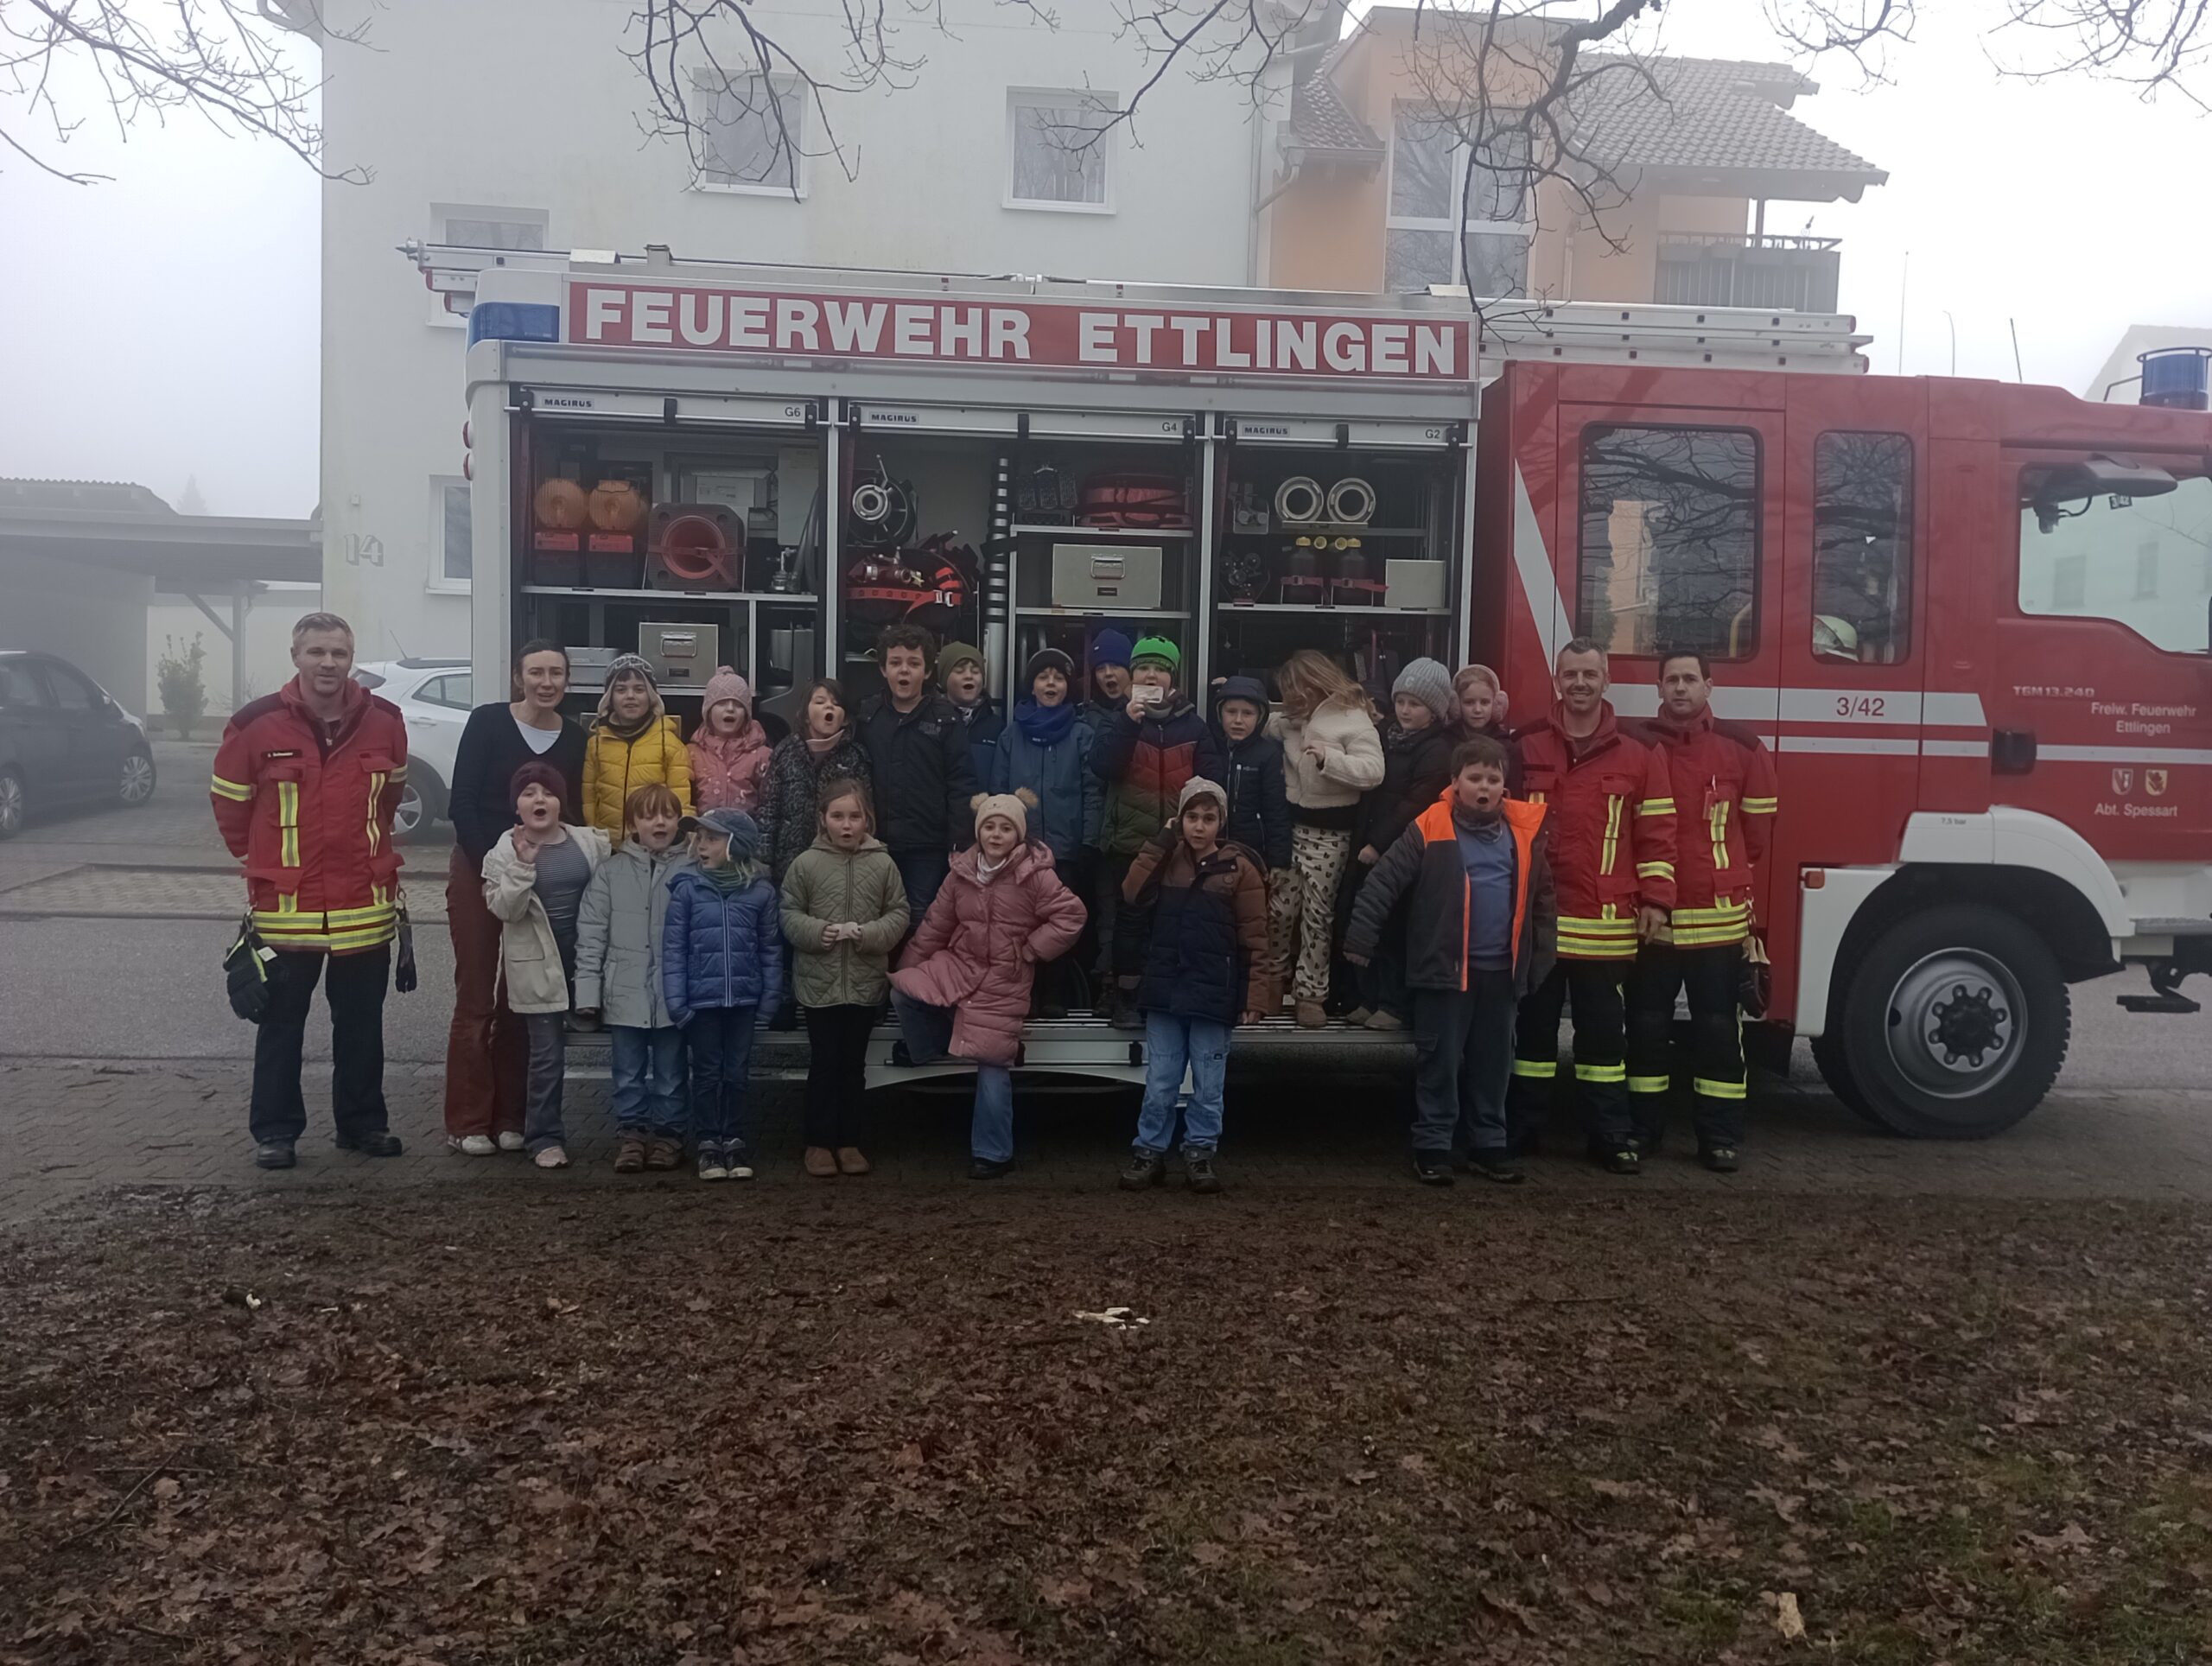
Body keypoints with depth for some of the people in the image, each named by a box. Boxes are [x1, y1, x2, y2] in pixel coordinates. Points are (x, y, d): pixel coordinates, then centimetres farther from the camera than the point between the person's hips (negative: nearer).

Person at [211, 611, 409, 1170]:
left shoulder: (384, 722, -1)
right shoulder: (257, 724, -9)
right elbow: (229, 801, 5)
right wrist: (262, 862, 13)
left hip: (366, 904, 2)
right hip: (285, 906, -2)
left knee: (361, 1025, 13)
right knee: (281, 1025, 8)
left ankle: (363, 1122, 26)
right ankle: (275, 1131, 20)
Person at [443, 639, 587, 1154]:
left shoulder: (574, 737, 4)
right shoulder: (488, 722, -6)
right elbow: (461, 803, -8)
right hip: (478, 870, -3)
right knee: (475, 998, -2)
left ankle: (509, 1119, 15)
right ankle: (467, 1123, 4)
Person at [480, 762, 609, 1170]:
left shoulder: (590, 843, 3)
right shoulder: (504, 853, -2)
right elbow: (504, 908, -11)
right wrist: (523, 864, -23)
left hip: (585, 960, 3)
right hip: (538, 967, -3)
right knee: (547, 1053, 1)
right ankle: (544, 1137, 12)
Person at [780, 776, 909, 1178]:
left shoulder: (882, 864, -2)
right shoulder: (806, 863, -4)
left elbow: (898, 915, -1)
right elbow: (789, 914, 0)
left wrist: (867, 933, -17)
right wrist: (816, 932, -18)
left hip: (865, 982, 1)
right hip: (819, 981, -1)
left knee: (854, 1063, 12)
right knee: (824, 1062, 6)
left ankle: (848, 1141, 23)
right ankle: (819, 1142, 17)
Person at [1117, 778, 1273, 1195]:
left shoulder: (1240, 867, -1)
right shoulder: (1166, 859, 9)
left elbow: (1254, 939, -3)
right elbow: (1133, 892, -10)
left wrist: (1256, 995, -9)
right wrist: (1160, 842, -9)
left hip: (1213, 994, -2)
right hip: (1164, 990, 2)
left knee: (1208, 1087, 6)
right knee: (1159, 1084, 6)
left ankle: (1200, 1155, 18)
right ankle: (1149, 1153, 17)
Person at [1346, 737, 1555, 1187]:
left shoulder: (1526, 831, 3)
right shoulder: (1431, 829, -8)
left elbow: (1543, 899, 11)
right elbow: (1382, 885, -8)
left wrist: (1541, 958, 9)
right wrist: (1360, 941, -12)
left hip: (1502, 969, 4)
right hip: (1445, 966, -4)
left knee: (1493, 1062, 13)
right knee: (1439, 1061, 3)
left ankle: (1489, 1145, 25)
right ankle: (1433, 1146, 13)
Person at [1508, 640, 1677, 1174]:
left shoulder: (1637, 758, 4)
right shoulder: (1525, 749, 6)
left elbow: (1656, 833, 4)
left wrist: (1655, 899, -3)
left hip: (1605, 924, -1)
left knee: (1602, 1028, 6)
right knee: (1534, 1024, 9)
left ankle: (1610, 1134, 14)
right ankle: (1519, 1128, 18)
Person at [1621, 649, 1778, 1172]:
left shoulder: (1741, 747, 1)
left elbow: (1759, 827, 9)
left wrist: (1733, 881, 13)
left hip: (1718, 913, 0)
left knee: (1717, 1024, 5)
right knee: (1647, 1022, 8)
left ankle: (1720, 1135, 13)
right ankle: (1643, 1126, 18)